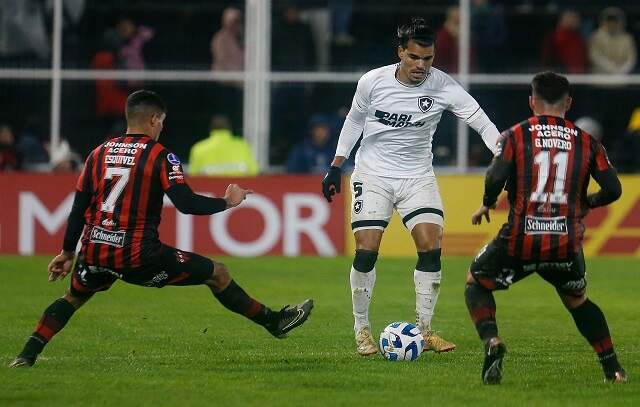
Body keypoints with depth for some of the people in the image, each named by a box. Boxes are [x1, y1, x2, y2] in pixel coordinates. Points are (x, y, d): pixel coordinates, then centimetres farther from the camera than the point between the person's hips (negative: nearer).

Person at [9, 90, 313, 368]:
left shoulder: (100, 153, 10)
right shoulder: (159, 155, -5)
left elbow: (79, 207, 12)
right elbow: (187, 203, -13)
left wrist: (67, 252, 20)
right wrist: (227, 202, 2)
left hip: (95, 252, 5)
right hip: (138, 254, -5)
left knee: (73, 297, 31)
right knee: (217, 274, 7)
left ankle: (27, 356, 16)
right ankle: (274, 322, 14)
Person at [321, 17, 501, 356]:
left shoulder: (442, 86, -13)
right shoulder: (372, 82, -10)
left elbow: (480, 121, -17)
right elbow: (354, 121, 7)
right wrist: (336, 167, 8)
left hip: (417, 176, 1)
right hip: (373, 174, -1)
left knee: (431, 247, -13)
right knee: (366, 250, -11)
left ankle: (424, 329, 1)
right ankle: (361, 329, 6)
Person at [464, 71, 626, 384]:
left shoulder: (516, 135, 1)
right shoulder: (587, 142, 7)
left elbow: (496, 177, -13)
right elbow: (613, 189, 3)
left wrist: (486, 205, 7)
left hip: (520, 241, -2)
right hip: (567, 246, 2)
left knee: (476, 283, 21)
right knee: (577, 300, 29)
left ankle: (491, 341, -5)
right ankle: (612, 368, 21)